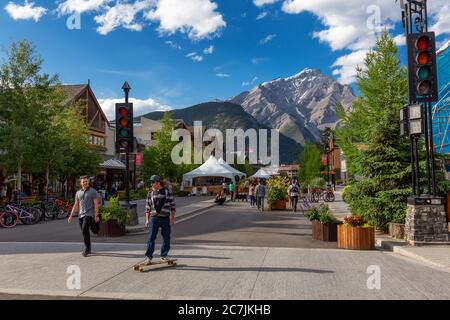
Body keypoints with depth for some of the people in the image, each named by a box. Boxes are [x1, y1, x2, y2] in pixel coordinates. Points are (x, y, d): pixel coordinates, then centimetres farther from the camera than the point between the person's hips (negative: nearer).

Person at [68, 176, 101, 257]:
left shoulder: (93, 191, -1)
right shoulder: (78, 193, 14)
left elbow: (96, 204, -5)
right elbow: (76, 205, 16)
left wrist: (96, 215, -12)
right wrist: (71, 216, 8)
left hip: (89, 214, -5)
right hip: (80, 215, 5)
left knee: (84, 230, -19)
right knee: (85, 232, 9)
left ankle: (87, 249, -13)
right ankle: (88, 249, 21)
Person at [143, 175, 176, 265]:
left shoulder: (167, 192, 1)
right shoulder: (150, 194, 8)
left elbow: (172, 206, 2)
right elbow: (147, 207, 12)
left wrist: (172, 218, -3)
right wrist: (147, 219, 5)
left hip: (166, 218, -1)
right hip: (154, 218, 1)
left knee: (166, 238, 6)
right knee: (151, 238, -4)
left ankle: (164, 256, 20)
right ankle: (148, 257, 0)